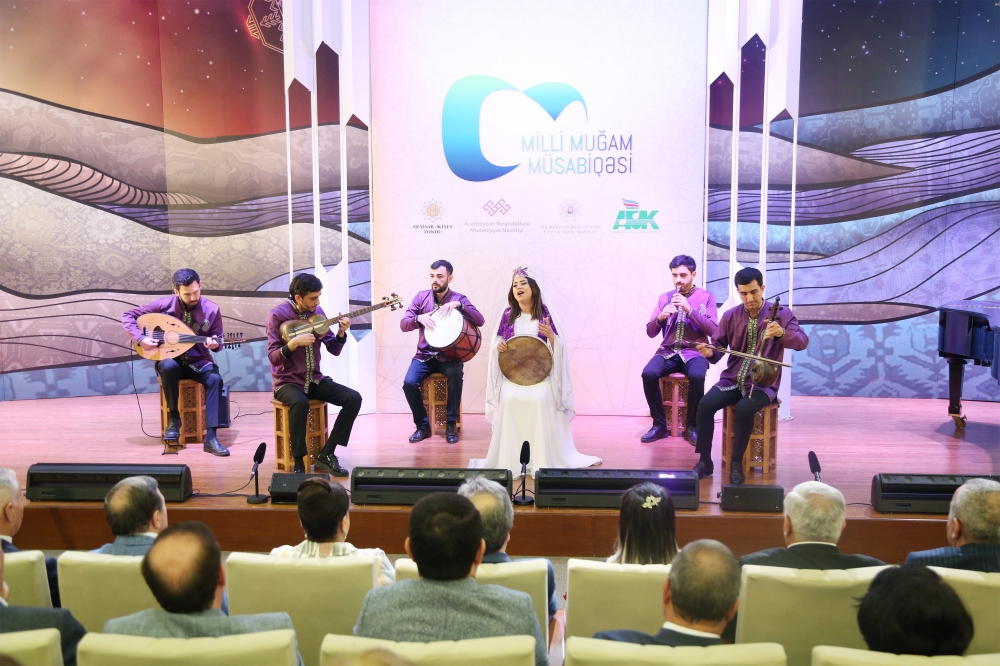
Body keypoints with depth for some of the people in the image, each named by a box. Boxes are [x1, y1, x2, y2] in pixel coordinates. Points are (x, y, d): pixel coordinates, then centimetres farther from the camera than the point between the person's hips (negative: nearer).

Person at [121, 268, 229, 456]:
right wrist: (141, 338, -18)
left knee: (216, 379, -32)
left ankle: (210, 438, -31)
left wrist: (214, 343, -23)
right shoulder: (164, 304, -10)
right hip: (171, 360, 0)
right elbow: (127, 316, -3)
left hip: (198, 362, 0)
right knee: (169, 367, -38)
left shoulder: (212, 309, -8)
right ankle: (174, 418, -14)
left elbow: (217, 339, 2)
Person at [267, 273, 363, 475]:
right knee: (300, 403, -38)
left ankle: (327, 453, -6)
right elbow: (273, 358, -16)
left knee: (354, 398, -15)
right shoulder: (277, 314, -12)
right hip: (287, 381, -5)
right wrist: (294, 342, -32)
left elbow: (334, 350, 6)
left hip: (314, 379, 5)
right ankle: (298, 463, -23)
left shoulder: (317, 312, 3)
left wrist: (341, 333, -13)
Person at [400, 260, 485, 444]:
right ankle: (423, 425, -2)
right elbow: (403, 325, -1)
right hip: (424, 355, 2)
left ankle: (451, 424, -14)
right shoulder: (421, 297, 3)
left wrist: (458, 305, -28)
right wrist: (419, 318, -23)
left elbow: (480, 321, -15)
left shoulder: (459, 299, -2)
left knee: (455, 375, -34)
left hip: (450, 355, -2)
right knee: (409, 383, -24)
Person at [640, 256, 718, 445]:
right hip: (668, 352, 3)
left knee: (696, 377, -35)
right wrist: (660, 317, -14)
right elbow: (650, 332, 7)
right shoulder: (664, 297, 11)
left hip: (694, 352, -2)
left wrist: (689, 309, -18)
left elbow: (712, 330, -8)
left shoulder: (706, 297, 5)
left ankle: (692, 426, -14)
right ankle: (659, 424, -11)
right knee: (648, 374, -28)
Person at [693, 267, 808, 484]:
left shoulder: (781, 313, -3)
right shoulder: (730, 316, 5)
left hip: (763, 383, -3)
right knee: (705, 405, -24)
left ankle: (737, 464, -12)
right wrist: (710, 352, -14)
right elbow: (719, 346, 10)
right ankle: (705, 461, -7)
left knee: (744, 409, -33)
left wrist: (782, 333, -35)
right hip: (732, 379, 3)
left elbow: (803, 342, -14)